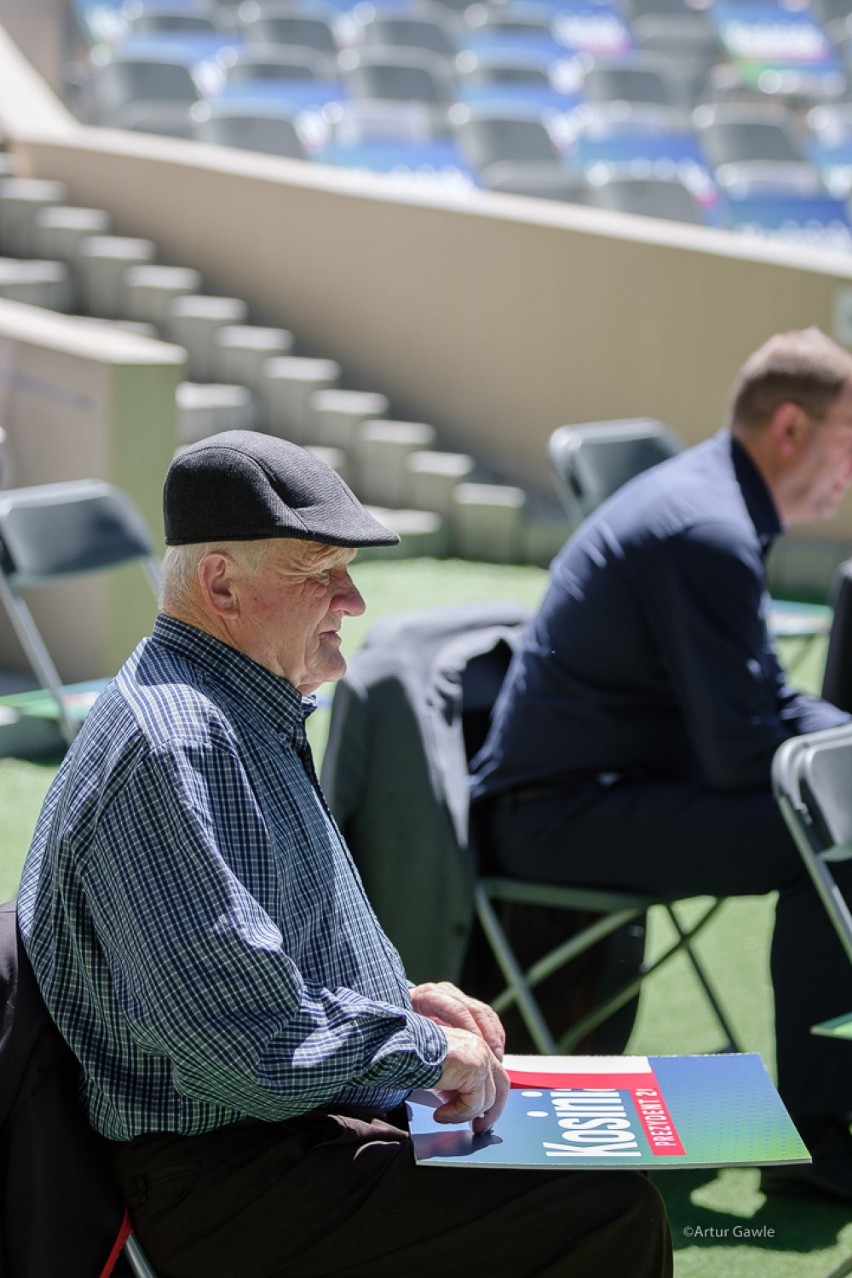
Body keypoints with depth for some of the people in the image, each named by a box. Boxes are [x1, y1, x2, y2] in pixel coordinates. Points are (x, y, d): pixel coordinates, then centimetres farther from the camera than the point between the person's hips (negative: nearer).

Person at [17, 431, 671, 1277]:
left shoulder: (249, 716, 13)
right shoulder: (173, 751, -22)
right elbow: (241, 1043, -27)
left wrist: (404, 1000, 10)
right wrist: (426, 1048, -15)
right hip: (226, 1190, -11)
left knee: (609, 1167, 14)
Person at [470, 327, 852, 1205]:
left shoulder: (712, 499, 12)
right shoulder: (708, 536, -21)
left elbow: (769, 701, 19)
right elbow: (740, 753, -22)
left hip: (598, 781, 11)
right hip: (566, 811, -11)